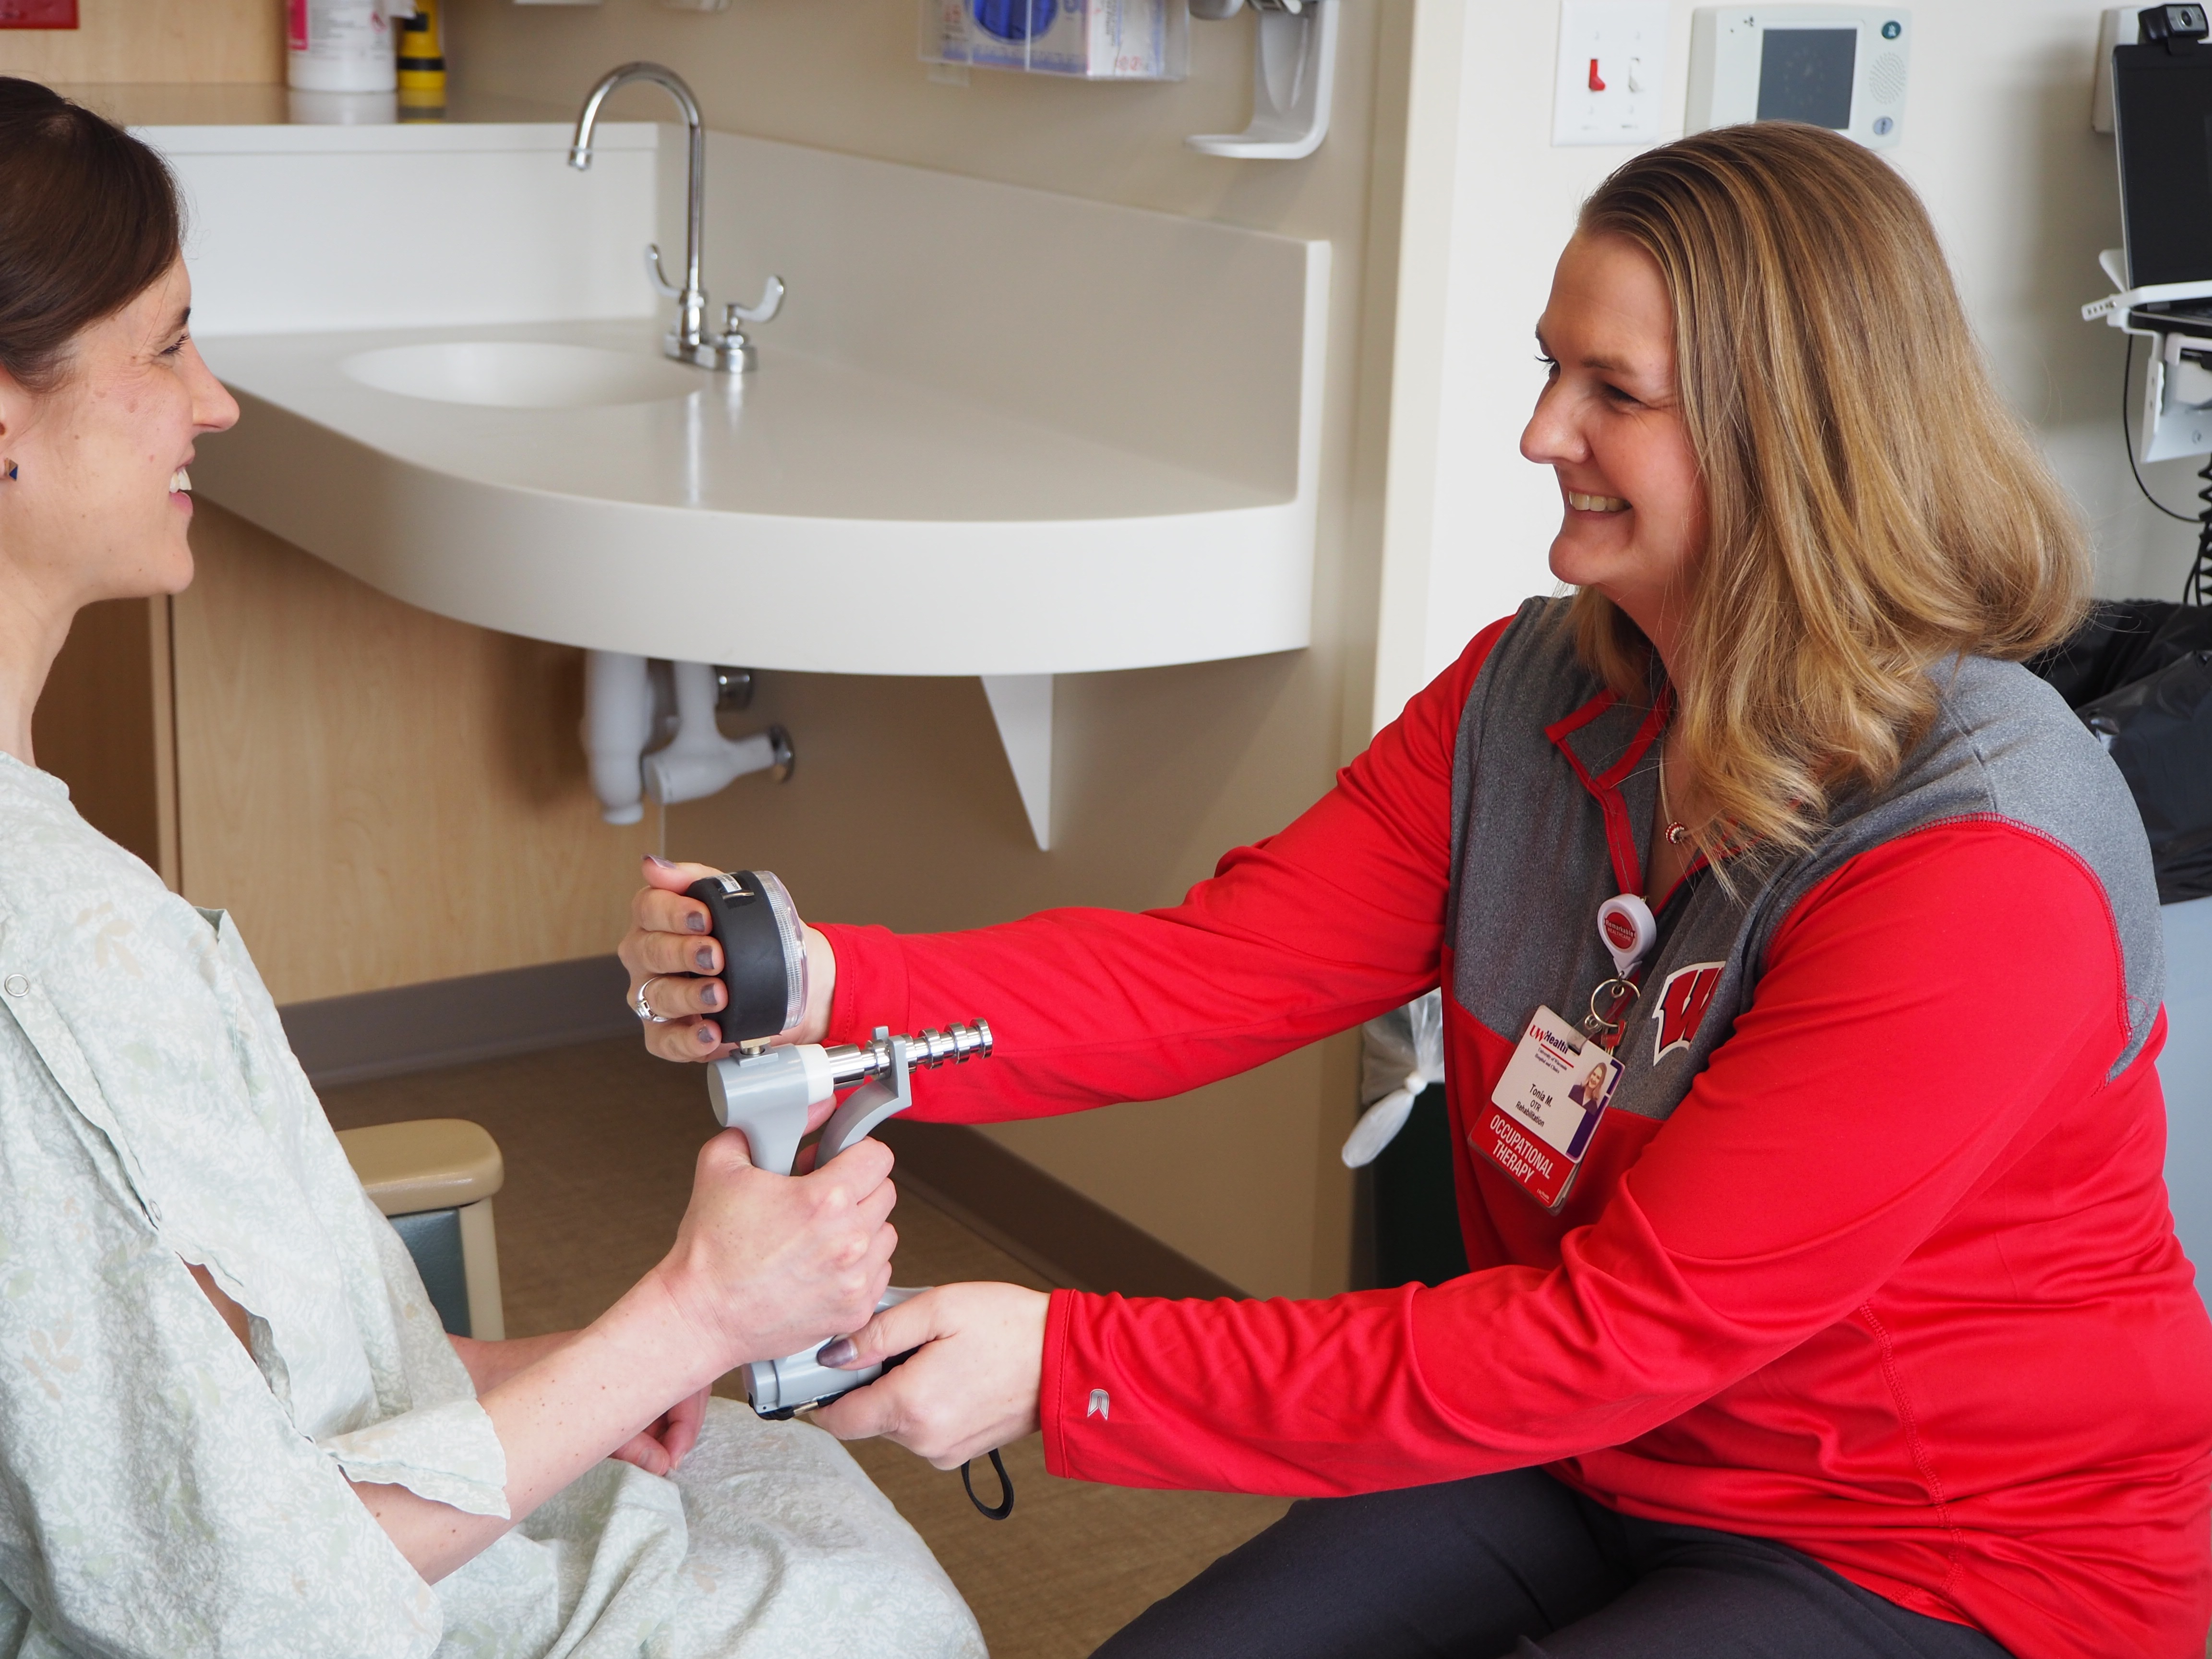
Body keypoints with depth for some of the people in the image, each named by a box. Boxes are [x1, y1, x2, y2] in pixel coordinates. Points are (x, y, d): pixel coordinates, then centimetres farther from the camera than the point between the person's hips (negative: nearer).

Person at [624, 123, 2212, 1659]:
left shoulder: (1987, 877, -27)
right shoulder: (1532, 691, -3)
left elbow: (1626, 1332, -28)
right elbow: (1214, 971, -10)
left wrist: (1071, 1367, -29)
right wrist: (839, 992, -27)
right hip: (1601, 1459, 6)